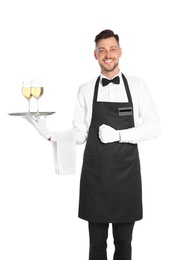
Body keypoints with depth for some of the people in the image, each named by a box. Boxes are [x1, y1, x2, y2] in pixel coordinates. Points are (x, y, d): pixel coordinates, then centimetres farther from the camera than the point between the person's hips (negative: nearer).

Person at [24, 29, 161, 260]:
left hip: (126, 173, 0)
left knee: (123, 241, 13)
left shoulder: (137, 86, 1)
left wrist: (118, 135, -15)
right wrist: (52, 135, -14)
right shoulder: (86, 90, 4)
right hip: (94, 174, 1)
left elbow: (154, 127, -3)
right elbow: (80, 134, 3)